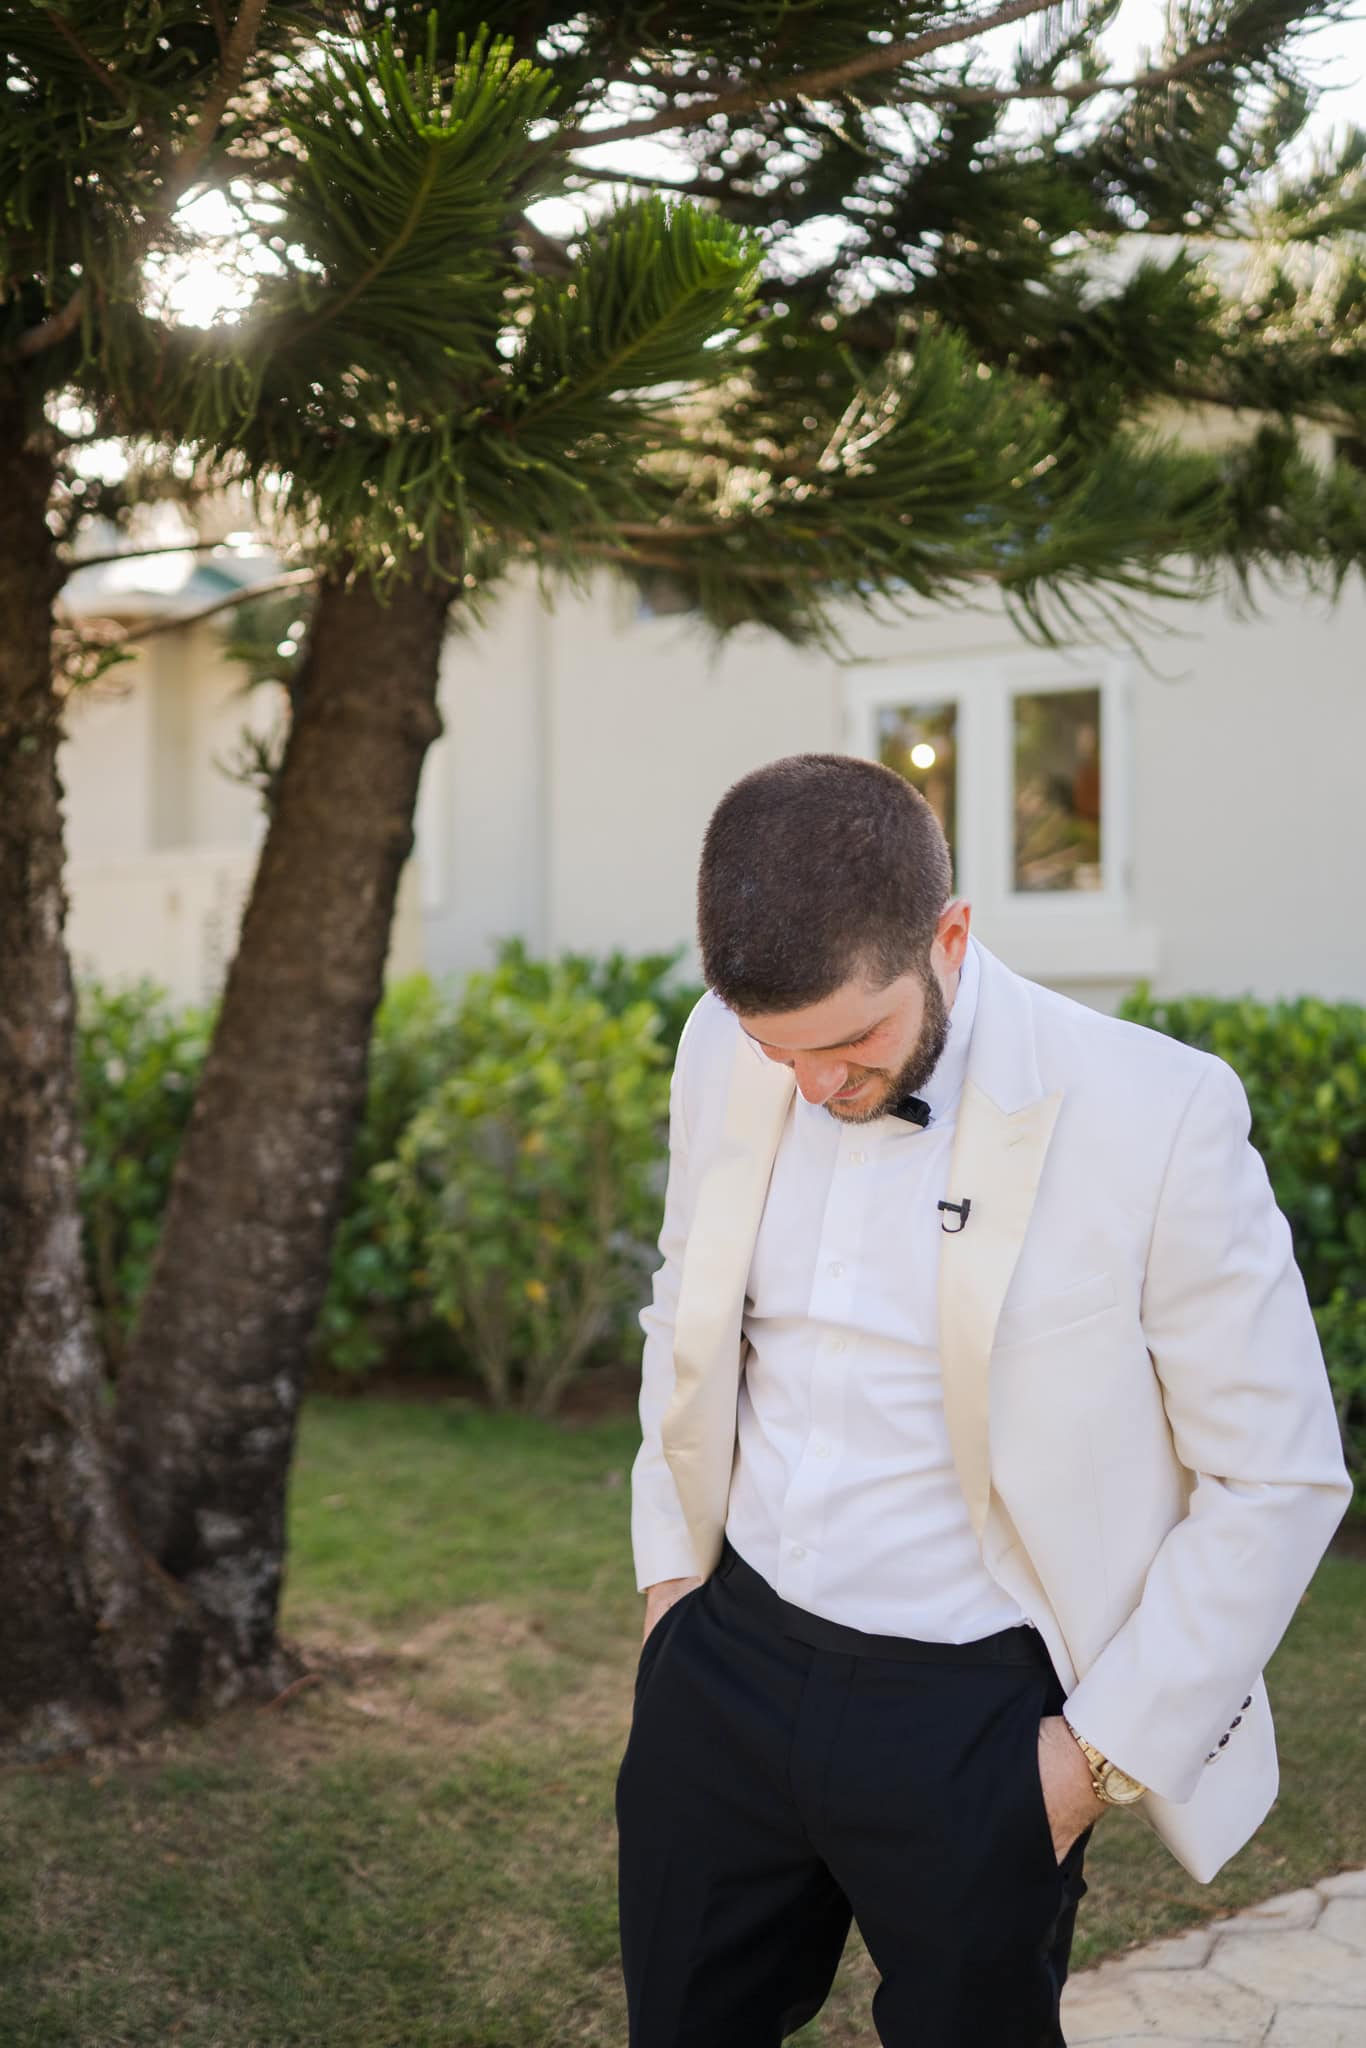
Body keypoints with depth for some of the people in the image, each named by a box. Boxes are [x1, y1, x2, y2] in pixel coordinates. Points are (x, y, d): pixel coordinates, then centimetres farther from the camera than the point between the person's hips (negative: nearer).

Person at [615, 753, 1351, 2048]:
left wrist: (1106, 1748, -11)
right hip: (729, 1655, 5)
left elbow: (1277, 1478, -12)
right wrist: (668, 1558, 11)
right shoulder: (724, 1055, -3)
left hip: (974, 1713, -4)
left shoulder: (1155, 1115, -19)